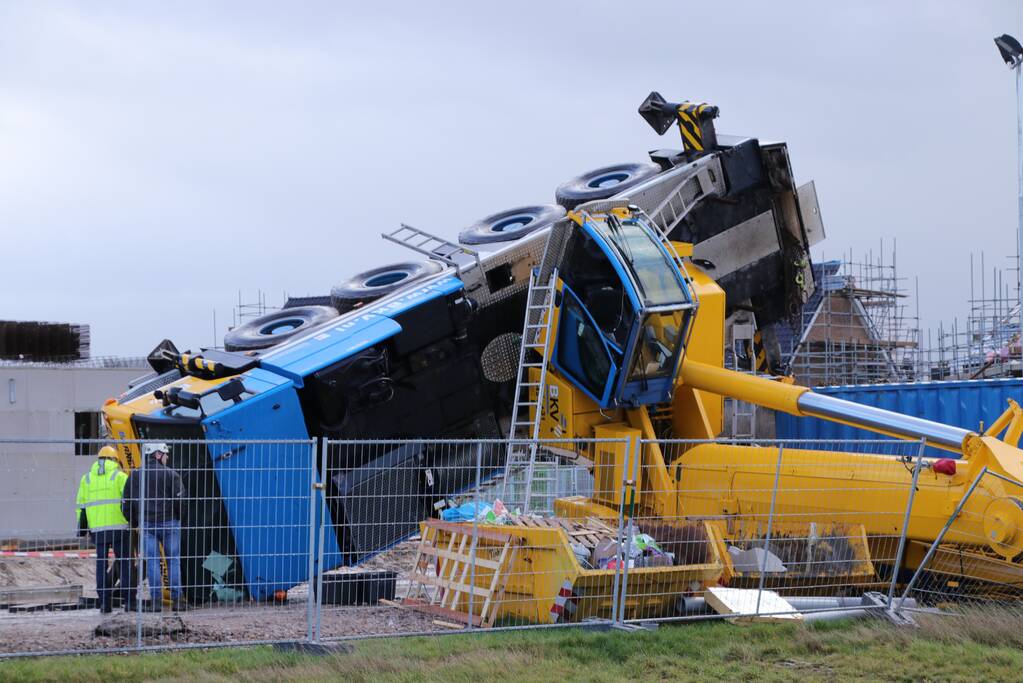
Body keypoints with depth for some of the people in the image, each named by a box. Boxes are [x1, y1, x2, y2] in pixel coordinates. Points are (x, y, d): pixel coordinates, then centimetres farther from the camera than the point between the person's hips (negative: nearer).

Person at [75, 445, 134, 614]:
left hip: (97, 528, 3)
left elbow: (81, 505, 12)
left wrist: (82, 527, 17)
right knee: (124, 563, 4)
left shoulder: (86, 478, 12)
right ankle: (128, 601, 1)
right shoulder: (120, 476, 1)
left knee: (101, 564, 7)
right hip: (119, 527, -3)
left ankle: (105, 603, 4)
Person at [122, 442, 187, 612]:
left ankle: (156, 600, -1)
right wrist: (178, 517, 7)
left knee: (152, 561, 3)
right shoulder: (171, 474, -3)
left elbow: (126, 502, 8)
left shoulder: (135, 475, 8)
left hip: (146, 524, 2)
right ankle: (177, 599, 2)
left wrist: (134, 522, 18)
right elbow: (180, 498, -10)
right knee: (173, 560, 4)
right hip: (169, 522, -2)